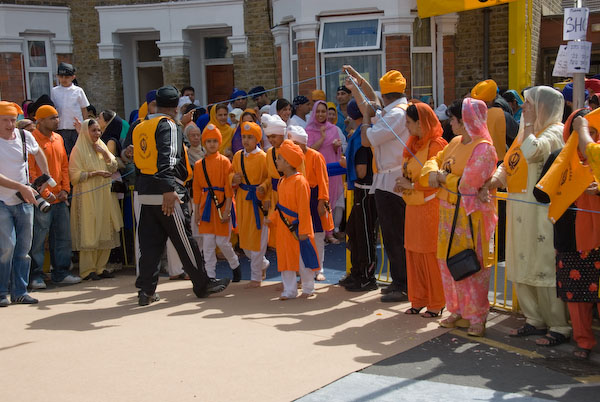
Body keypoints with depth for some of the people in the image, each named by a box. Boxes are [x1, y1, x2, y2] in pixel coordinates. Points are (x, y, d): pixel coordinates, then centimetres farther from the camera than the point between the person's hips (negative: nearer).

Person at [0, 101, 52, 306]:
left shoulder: (25, 136, 2)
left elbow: (38, 153, 24)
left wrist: (47, 176, 18)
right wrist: (21, 187, -23)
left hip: (24, 201, 5)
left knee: (24, 247, 6)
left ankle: (19, 291, 15)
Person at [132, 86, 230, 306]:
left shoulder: (140, 128, 15)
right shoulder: (168, 125, -8)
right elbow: (167, 159, -21)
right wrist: (169, 189, -28)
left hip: (145, 192, 7)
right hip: (165, 192, -7)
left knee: (149, 242, 11)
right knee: (184, 240, 2)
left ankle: (146, 290, 13)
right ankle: (202, 284, 14)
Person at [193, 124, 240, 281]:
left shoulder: (224, 162, -3)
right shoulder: (198, 165, 8)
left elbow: (228, 187, -6)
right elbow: (197, 189, 11)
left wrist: (227, 210, -11)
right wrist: (197, 211, 8)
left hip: (221, 204, -3)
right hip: (206, 205, 3)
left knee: (222, 241, -2)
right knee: (207, 243, 3)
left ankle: (235, 266, 24)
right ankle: (210, 276, 11)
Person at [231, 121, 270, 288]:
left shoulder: (262, 157, -10)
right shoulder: (237, 156, 8)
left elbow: (270, 179, -9)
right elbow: (232, 175, 18)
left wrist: (262, 188, -23)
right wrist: (234, 179, -3)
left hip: (257, 201, -6)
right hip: (242, 200, 6)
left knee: (257, 238, -1)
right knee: (244, 238, 11)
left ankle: (256, 277, 12)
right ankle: (263, 264, 36)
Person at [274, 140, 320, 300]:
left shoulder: (299, 181, -17)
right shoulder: (282, 181, 9)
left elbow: (304, 208, -17)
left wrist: (303, 230, -17)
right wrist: (274, 218, 11)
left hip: (297, 227, -8)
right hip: (284, 226, 8)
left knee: (302, 257, 3)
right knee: (285, 257, 10)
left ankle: (308, 289, 19)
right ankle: (289, 290, 20)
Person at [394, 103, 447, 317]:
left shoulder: (436, 145, -12)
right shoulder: (413, 144, 14)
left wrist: (412, 185, -16)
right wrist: (403, 184, 6)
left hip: (429, 208, -8)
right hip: (413, 207, 8)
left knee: (430, 255, -2)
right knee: (413, 254, 11)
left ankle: (436, 303, 9)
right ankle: (418, 300, 22)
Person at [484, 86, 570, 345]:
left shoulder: (555, 131, -9)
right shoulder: (526, 132, 18)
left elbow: (532, 152, -27)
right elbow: (508, 164, 17)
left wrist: (529, 123, -15)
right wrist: (492, 182, 0)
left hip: (541, 212, -9)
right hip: (518, 211, 9)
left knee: (544, 268, -6)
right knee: (521, 267, 12)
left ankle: (560, 327, 4)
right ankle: (535, 320, 24)